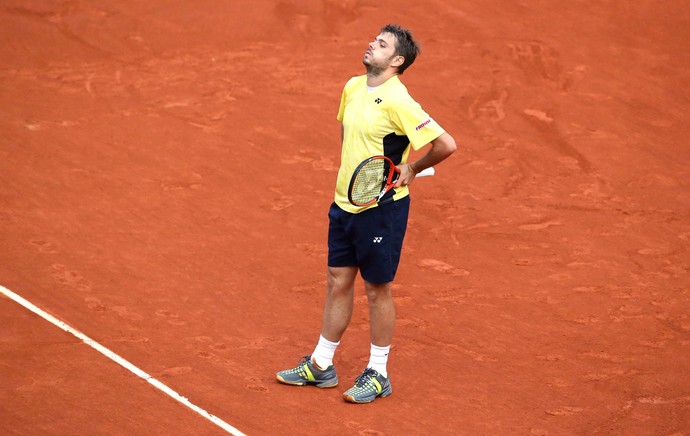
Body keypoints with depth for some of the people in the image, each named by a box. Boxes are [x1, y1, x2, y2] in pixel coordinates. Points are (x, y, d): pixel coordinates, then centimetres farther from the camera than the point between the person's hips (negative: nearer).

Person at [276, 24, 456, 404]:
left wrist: (413, 169, -11)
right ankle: (321, 365, 26)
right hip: (344, 202, 8)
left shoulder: (397, 102, -22)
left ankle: (377, 375, 18)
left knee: (377, 289, 4)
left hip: (382, 207, -7)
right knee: (338, 282, 15)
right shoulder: (353, 88, 4)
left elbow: (446, 144, -25)